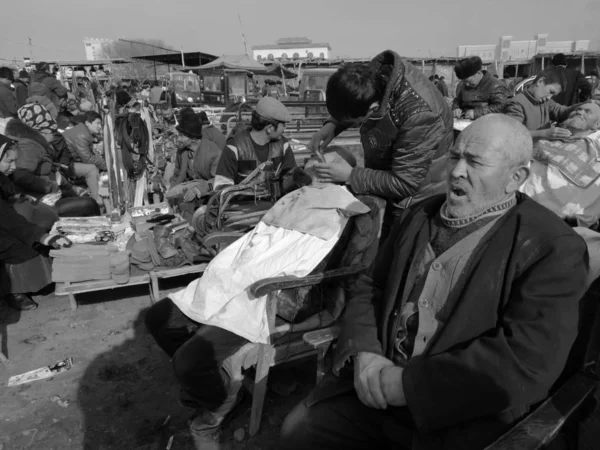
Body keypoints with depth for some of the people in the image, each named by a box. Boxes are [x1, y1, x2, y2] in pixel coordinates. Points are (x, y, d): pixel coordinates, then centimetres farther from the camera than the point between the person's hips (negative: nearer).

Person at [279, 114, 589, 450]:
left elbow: (528, 362, -22)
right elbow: (370, 288, 9)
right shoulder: (422, 216, 7)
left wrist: (406, 383, -21)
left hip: (463, 420, -4)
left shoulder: (554, 248, -11)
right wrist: (364, 355, -10)